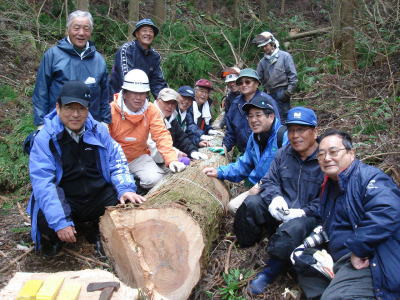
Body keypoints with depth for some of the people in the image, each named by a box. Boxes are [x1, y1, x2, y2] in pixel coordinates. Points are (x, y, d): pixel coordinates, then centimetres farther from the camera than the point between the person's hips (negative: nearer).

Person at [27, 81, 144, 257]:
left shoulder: (99, 131, 2)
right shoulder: (45, 138, -11)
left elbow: (117, 162, 5)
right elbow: (42, 182, -18)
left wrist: (125, 189, -16)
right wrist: (60, 222, -29)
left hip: (99, 195, 4)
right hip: (64, 200, -3)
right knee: (47, 222, -33)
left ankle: (92, 228, 12)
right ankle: (53, 239, 7)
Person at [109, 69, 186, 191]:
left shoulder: (151, 110, -4)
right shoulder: (111, 109, -14)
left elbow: (161, 135, -12)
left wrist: (171, 159, -26)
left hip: (139, 156, 2)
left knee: (155, 180, -21)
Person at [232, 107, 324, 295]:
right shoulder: (284, 153, 7)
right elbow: (269, 180, 7)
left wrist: (303, 212, -25)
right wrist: (275, 197, -15)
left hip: (310, 216, -5)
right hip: (282, 208, 6)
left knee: (292, 229, -37)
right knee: (252, 203, -18)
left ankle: (271, 270, -12)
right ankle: (246, 249, -2)